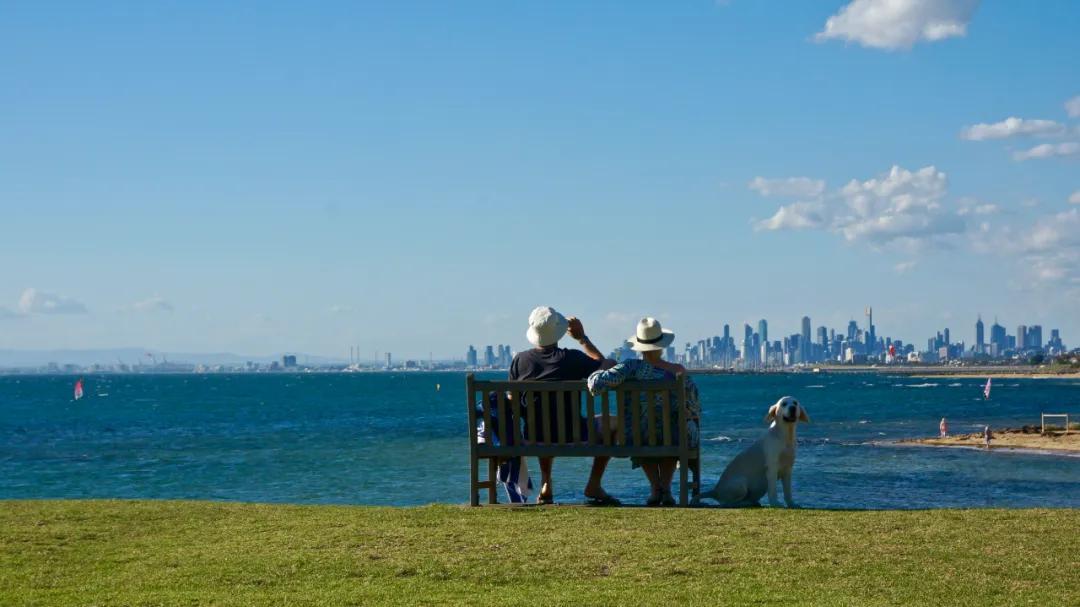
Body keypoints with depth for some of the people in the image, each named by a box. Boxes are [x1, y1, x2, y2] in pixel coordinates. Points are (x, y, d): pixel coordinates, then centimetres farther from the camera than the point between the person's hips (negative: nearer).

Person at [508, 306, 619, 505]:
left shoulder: (520, 360, -6)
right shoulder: (572, 358, -14)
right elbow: (604, 366, 6)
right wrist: (582, 338, 12)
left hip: (535, 438, 4)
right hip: (572, 437, -4)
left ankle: (546, 485, 31)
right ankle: (594, 485, 16)